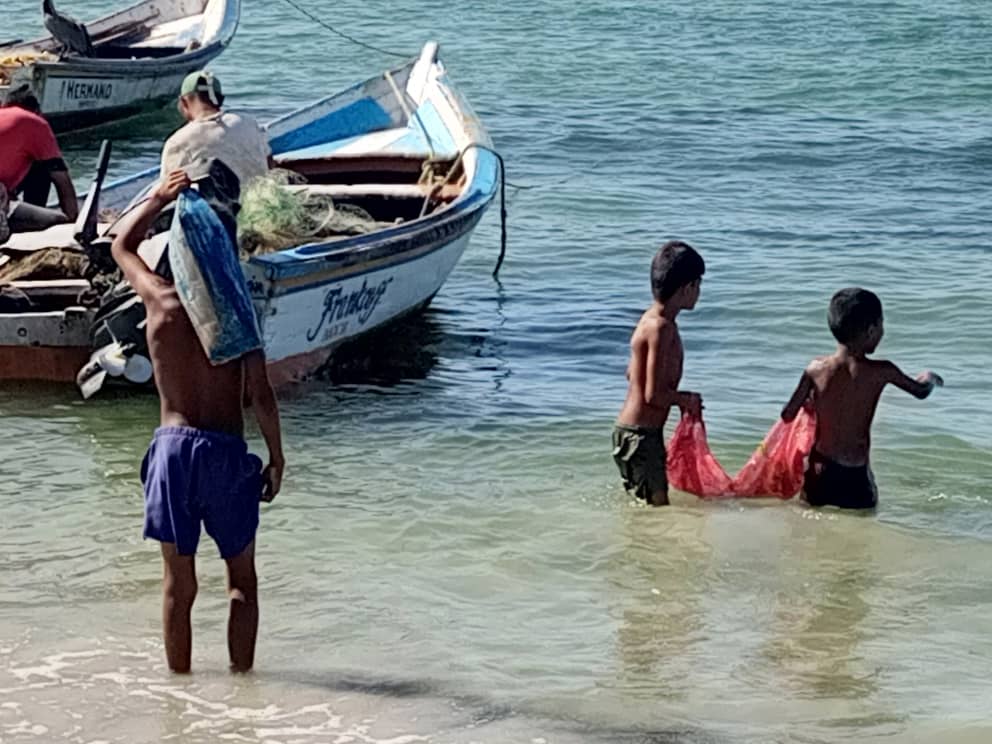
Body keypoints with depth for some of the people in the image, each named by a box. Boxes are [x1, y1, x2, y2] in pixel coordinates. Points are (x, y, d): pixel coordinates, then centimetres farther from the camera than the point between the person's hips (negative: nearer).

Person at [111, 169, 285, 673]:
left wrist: (159, 198, 18)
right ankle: (241, 679, 12)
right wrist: (277, 458, 2)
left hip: (172, 447, 2)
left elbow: (121, 246, 20)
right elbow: (261, 396, -8)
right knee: (242, 580, 12)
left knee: (178, 583, 9)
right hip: (226, 452, -2)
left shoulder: (159, 302, 0)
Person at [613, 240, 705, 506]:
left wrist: (680, 398, 16)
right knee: (657, 505, -7)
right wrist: (685, 400, -5)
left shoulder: (652, 319, 10)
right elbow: (654, 395, -24)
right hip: (639, 434, -10)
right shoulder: (661, 327, -21)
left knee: (648, 504, 15)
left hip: (642, 432, 10)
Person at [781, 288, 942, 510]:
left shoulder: (816, 369, -2)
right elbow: (921, 391, 11)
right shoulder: (881, 372, -8)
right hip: (855, 478, -3)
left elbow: (788, 415, 5)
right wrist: (928, 379, 34)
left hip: (819, 475, 3)